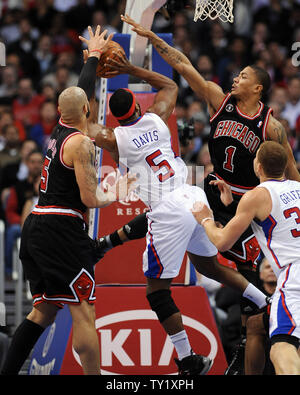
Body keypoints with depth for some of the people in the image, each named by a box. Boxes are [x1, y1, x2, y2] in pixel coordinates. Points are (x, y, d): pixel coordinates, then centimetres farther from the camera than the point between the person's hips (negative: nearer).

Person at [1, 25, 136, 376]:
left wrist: (93, 56, 45)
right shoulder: (80, 143, -10)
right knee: (83, 311, -8)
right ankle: (94, 375, -9)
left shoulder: (59, 129, 13)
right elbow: (90, 199, -13)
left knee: (44, 310, 13)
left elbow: (79, 91, 32)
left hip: (35, 226, 9)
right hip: (61, 228, -9)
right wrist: (115, 195, 7)